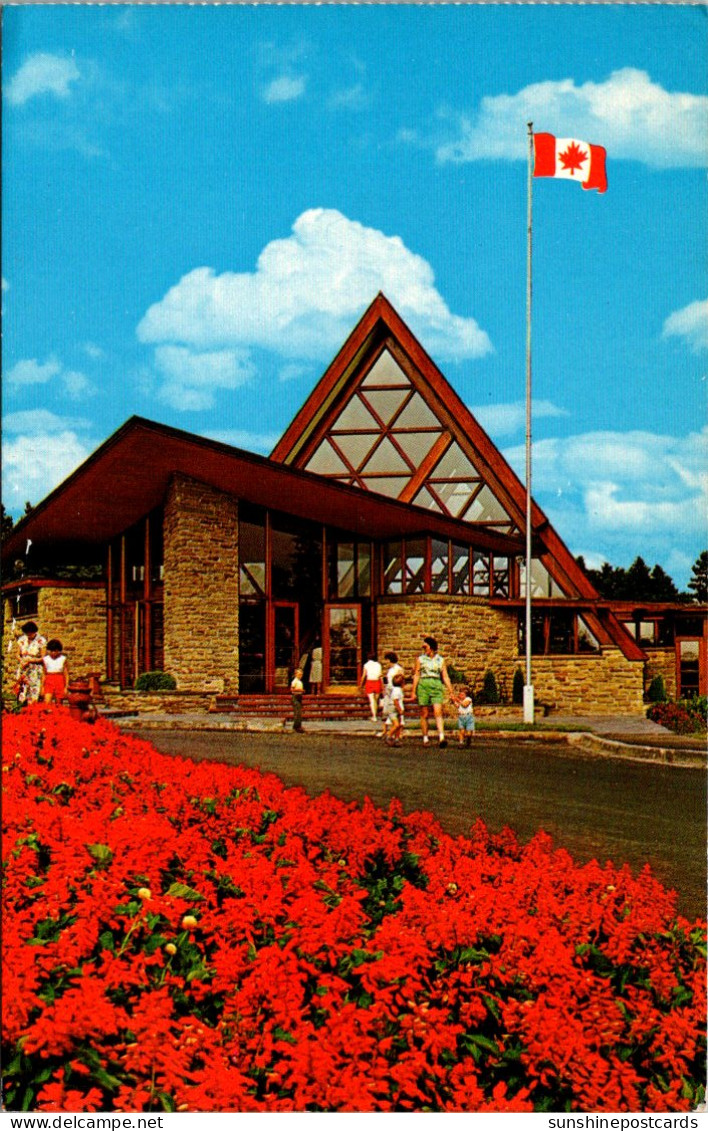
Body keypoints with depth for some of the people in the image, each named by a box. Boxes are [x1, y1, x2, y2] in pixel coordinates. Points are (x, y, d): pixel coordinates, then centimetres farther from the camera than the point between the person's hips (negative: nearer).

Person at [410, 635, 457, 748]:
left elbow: (445, 677, 10)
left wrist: (451, 693, 7)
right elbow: (416, 675, 7)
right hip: (423, 686, 0)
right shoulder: (420, 659, 7)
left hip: (437, 686, 0)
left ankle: (441, 737, -24)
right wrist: (413, 692, 1)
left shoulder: (440, 660, 9)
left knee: (438, 712, -14)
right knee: (424, 714, 2)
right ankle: (425, 739, 10)